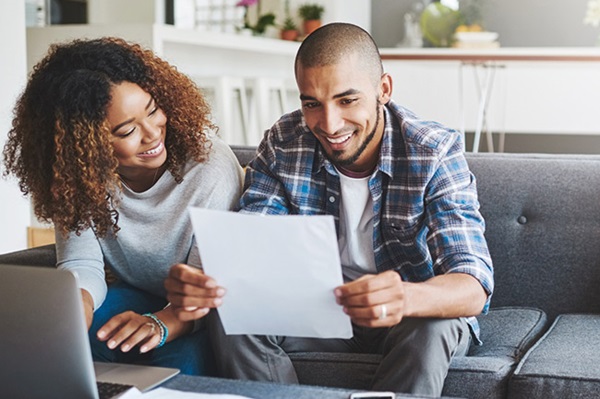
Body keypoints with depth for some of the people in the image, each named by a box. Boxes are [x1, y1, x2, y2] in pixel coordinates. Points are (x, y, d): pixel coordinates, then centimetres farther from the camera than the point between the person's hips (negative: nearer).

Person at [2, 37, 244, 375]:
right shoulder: (76, 176, -12)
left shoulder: (210, 166, -25)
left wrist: (161, 325, -46)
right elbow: (81, 264, -14)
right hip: (137, 296, 4)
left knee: (182, 357, -35)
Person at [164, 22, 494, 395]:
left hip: (422, 308, -2)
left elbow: (474, 287, -31)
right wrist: (204, 285, -41)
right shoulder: (283, 144, -11)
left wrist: (406, 298, -55)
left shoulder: (435, 153, -21)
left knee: (429, 330, -36)